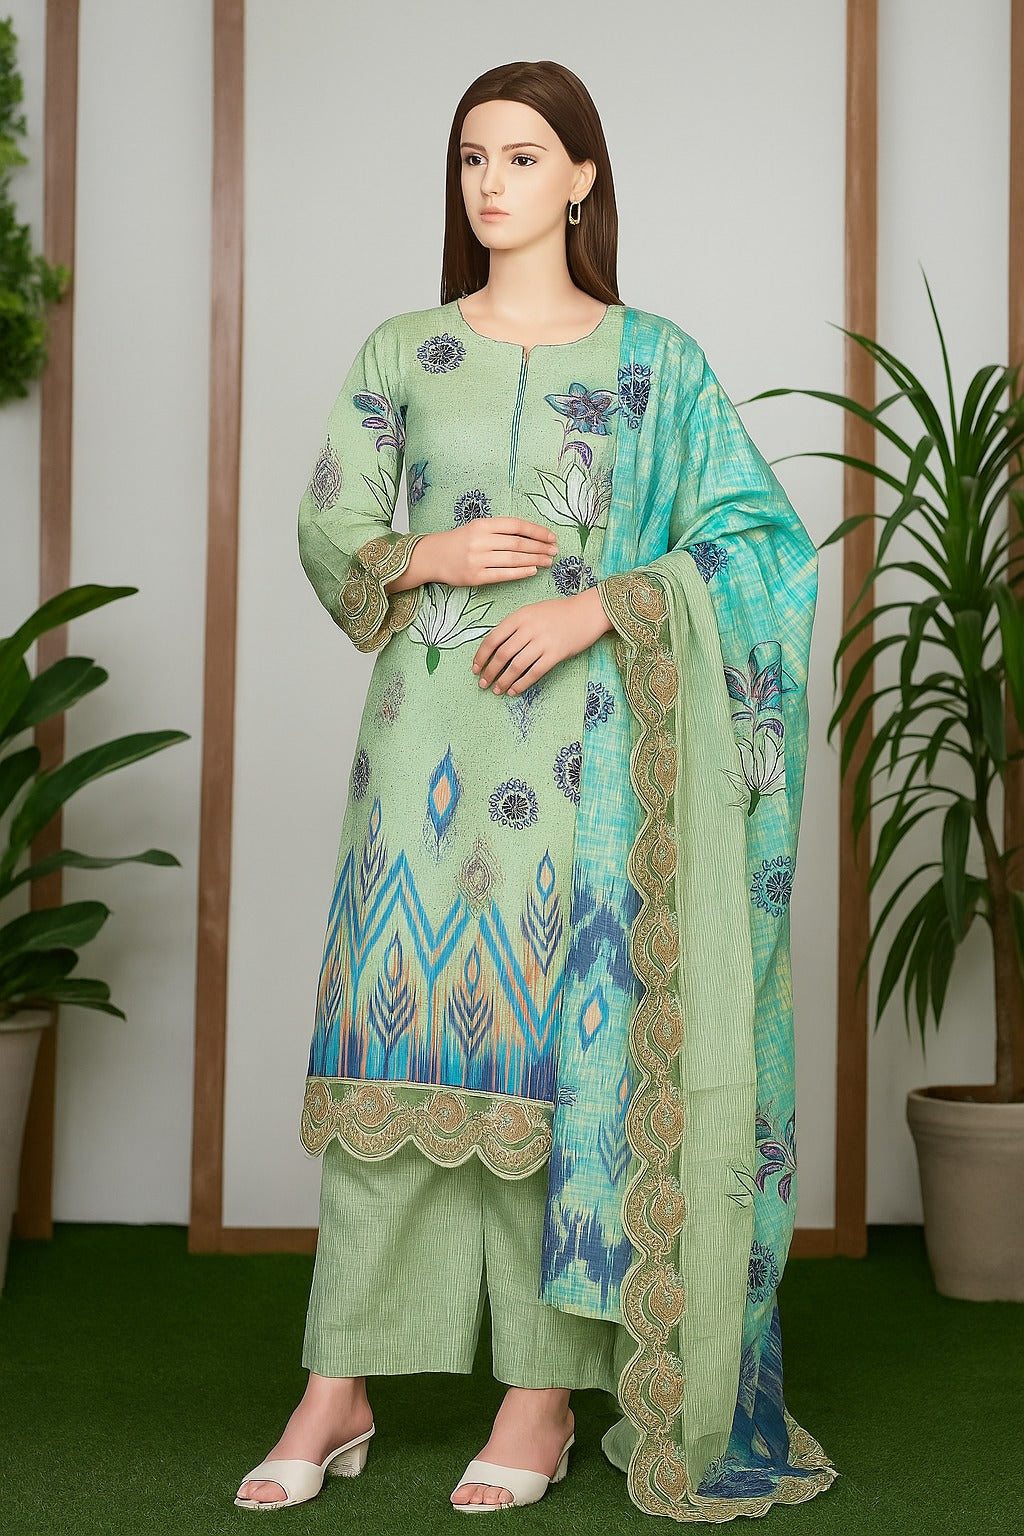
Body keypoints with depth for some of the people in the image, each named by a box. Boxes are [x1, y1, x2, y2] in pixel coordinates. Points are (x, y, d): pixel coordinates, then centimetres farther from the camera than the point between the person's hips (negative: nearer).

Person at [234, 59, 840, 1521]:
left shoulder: (656, 358, 4)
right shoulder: (401, 352, 11)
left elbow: (761, 539, -1)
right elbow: (327, 530, 11)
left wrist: (597, 605, -13)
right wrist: (426, 556, -9)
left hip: (583, 740, -2)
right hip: (428, 730, 2)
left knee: (566, 1035, -1)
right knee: (390, 1036, 1)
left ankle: (548, 1396, 10)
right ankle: (340, 1390, 10)